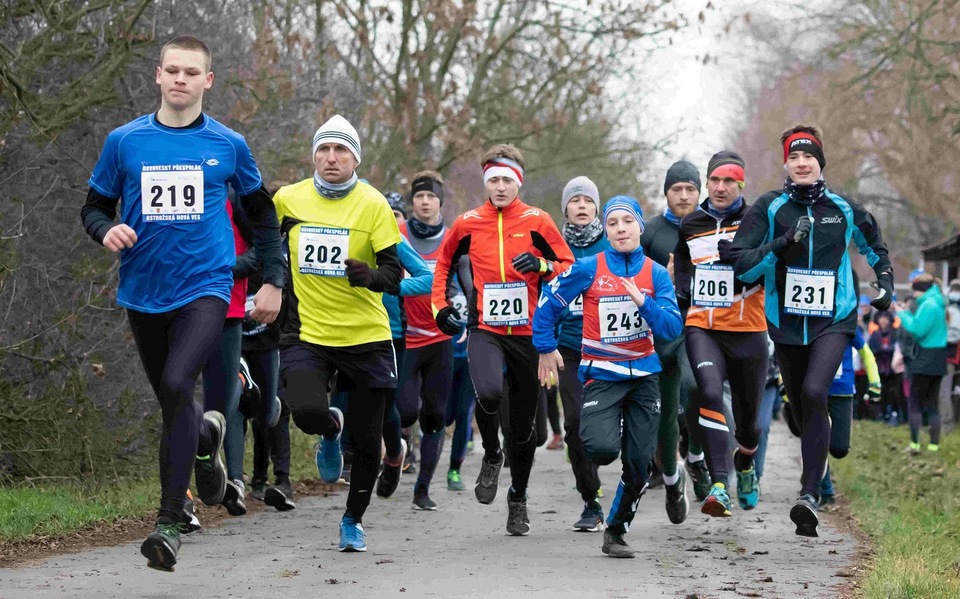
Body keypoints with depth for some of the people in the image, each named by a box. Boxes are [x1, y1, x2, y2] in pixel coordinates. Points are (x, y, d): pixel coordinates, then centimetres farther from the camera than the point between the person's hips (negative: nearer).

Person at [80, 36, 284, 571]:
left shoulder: (228, 145, 2)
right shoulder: (125, 141, 2)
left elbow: (262, 212, 15)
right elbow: (95, 206, 11)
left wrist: (273, 280, 11)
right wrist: (106, 230, -12)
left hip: (206, 288, -3)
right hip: (144, 293, 3)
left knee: (177, 386, -24)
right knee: (173, 404, 13)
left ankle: (170, 523, -20)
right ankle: (207, 435, 51)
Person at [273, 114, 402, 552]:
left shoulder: (373, 205, -6)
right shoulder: (287, 199, 1)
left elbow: (394, 276, -10)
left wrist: (369, 276, -30)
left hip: (366, 337, -1)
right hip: (307, 333, 1)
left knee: (366, 442, 5)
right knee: (307, 412, -25)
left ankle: (353, 520, 31)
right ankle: (331, 430, 14)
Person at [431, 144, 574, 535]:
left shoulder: (537, 221, 1)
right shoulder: (468, 224, 5)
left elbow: (569, 267, 4)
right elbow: (444, 261, 22)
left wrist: (542, 266, -16)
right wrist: (440, 304, 13)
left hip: (528, 333, 0)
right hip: (484, 330, 0)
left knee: (523, 423, 9)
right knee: (489, 392, -31)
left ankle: (518, 499, 30)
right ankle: (491, 457, -1)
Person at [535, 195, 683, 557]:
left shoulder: (655, 274, 0)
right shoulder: (589, 269, -7)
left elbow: (673, 328, -8)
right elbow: (549, 303, 4)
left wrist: (643, 302, -21)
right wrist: (546, 348, 6)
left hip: (644, 375, 3)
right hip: (601, 374, -3)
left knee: (639, 463, 1)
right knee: (603, 449, -24)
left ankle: (617, 531, 21)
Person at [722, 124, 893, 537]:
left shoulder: (844, 209, 3)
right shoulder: (769, 209, 0)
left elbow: (874, 247, 24)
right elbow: (740, 263, -8)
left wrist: (885, 283, 10)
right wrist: (782, 243, -19)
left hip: (834, 320, -2)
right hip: (786, 322, 2)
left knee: (814, 393, -24)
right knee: (802, 410, 12)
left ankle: (809, 494, -25)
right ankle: (817, 475, 35)